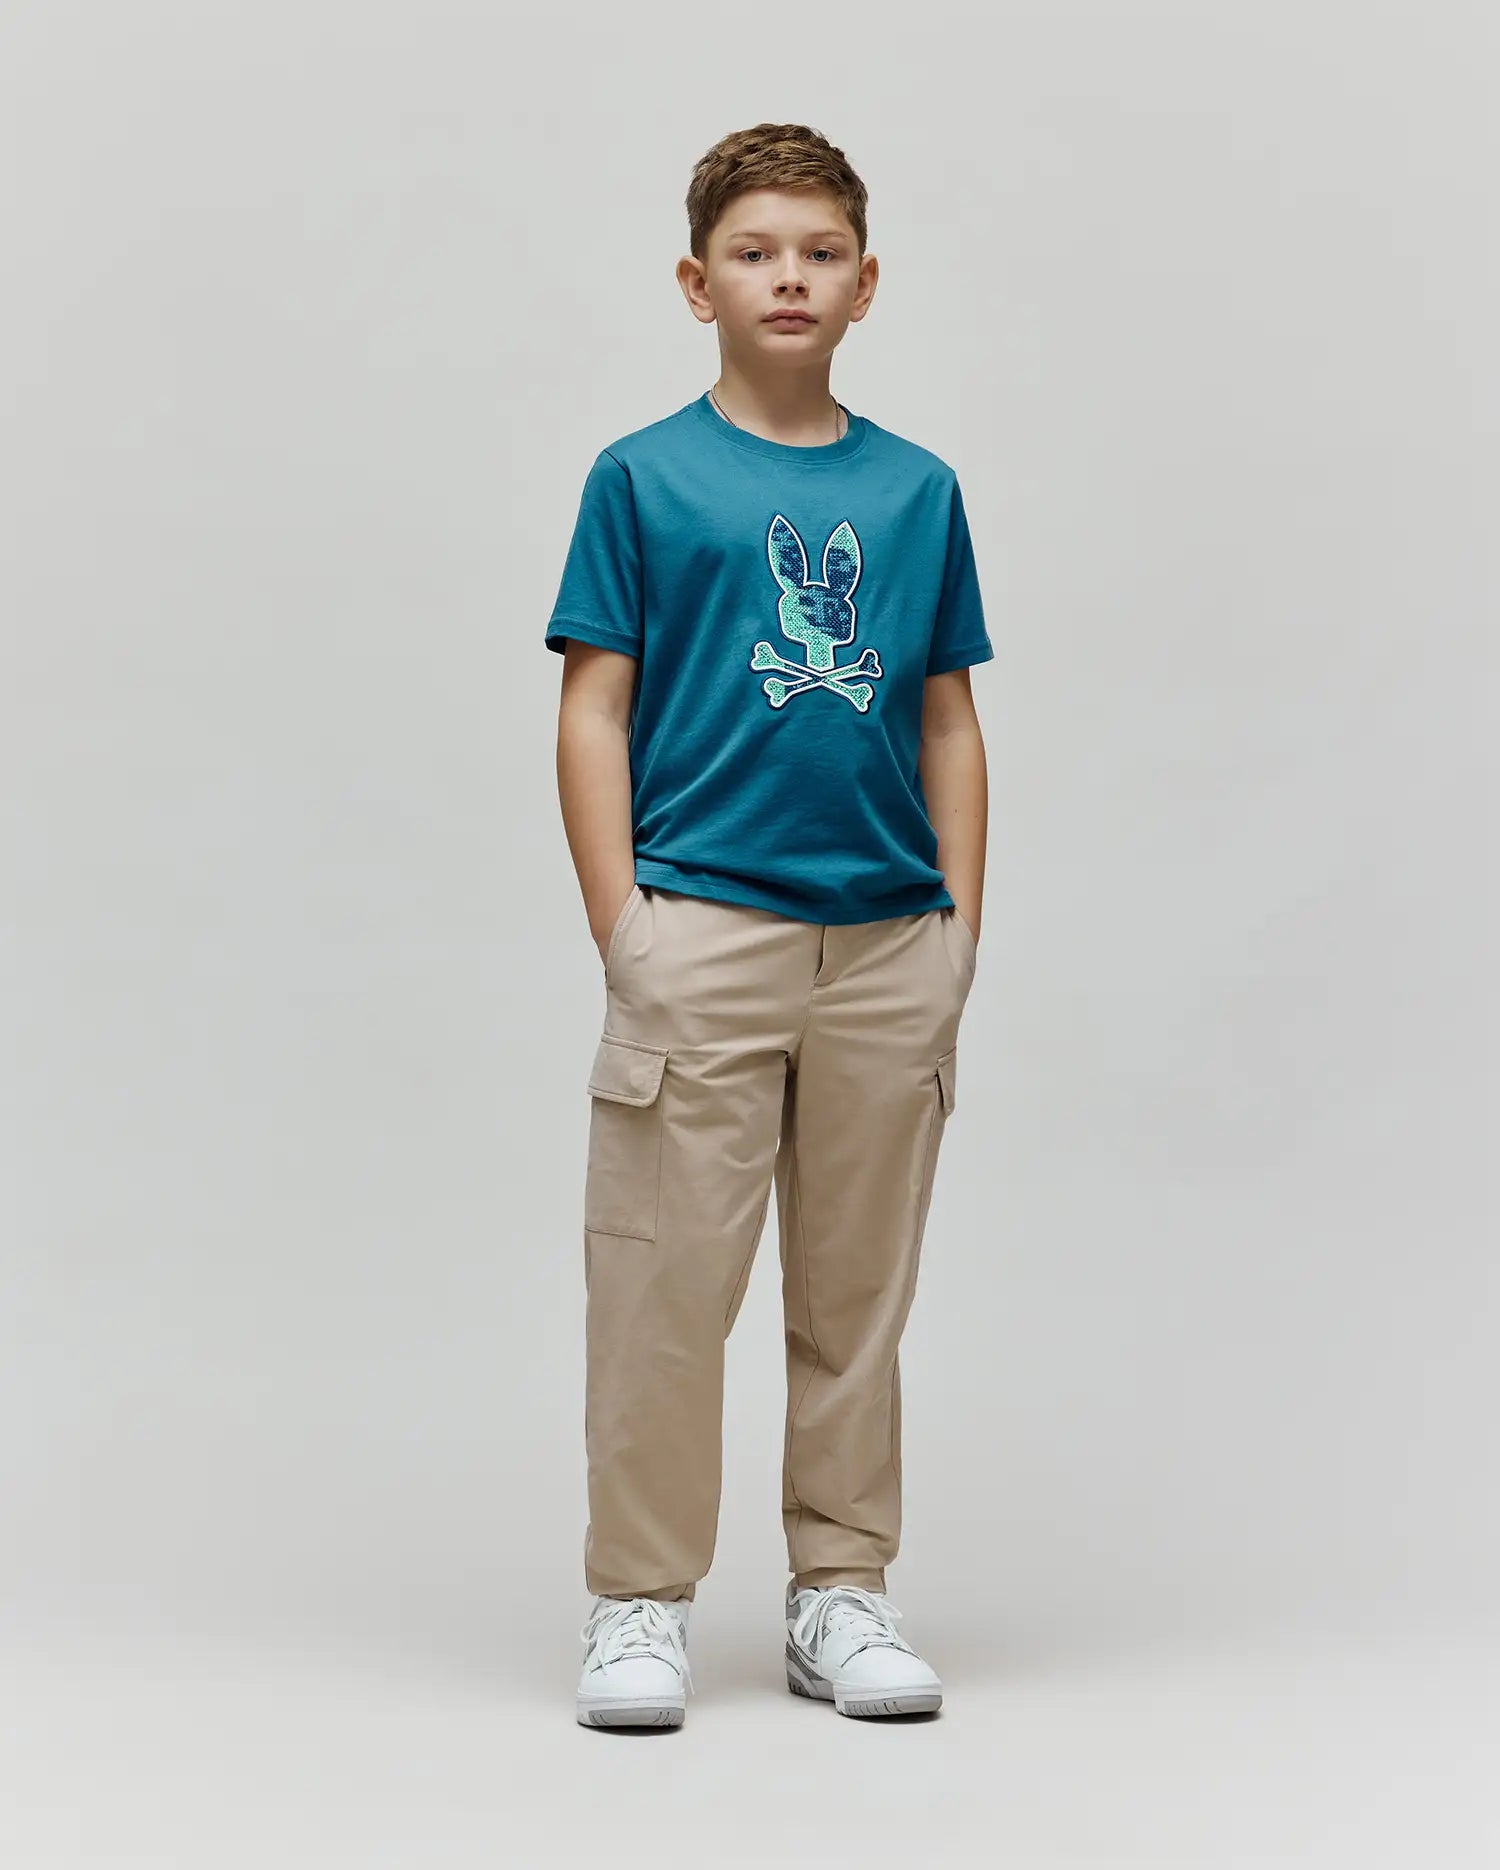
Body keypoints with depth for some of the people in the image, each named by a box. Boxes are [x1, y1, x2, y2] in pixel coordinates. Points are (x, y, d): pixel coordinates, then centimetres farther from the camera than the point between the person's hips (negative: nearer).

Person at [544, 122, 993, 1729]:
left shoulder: (917, 491, 10)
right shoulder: (642, 479, 2)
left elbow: (949, 723, 13)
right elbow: (594, 712, 0)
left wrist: (957, 929, 6)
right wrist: (621, 930, -7)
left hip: (889, 944, 3)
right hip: (702, 924, -3)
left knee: (858, 1291, 10)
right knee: (666, 1284, -1)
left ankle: (840, 1594, 21)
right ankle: (639, 1603, 11)